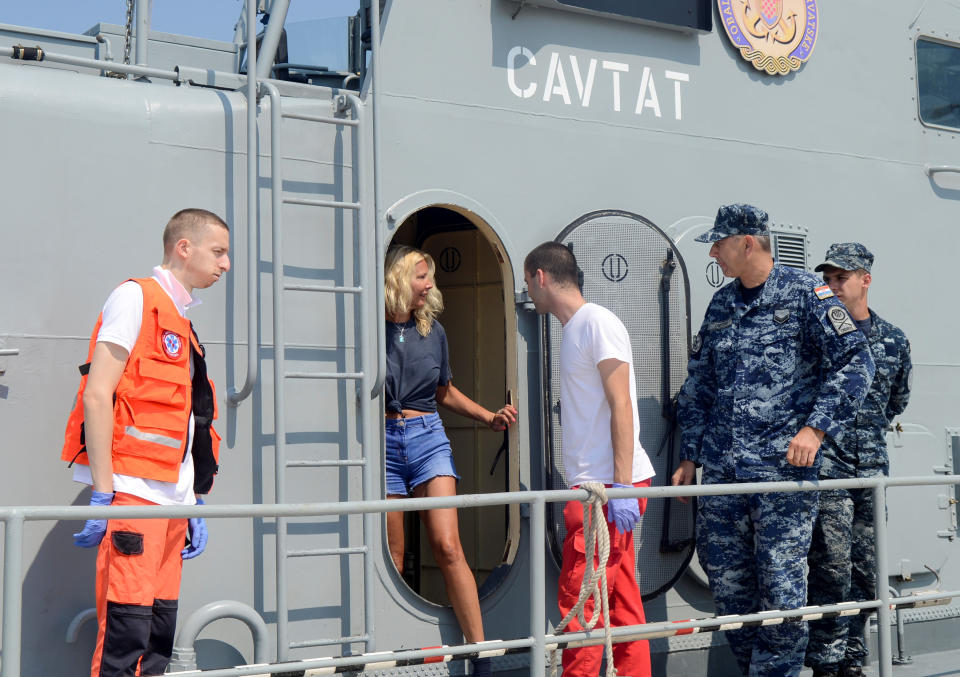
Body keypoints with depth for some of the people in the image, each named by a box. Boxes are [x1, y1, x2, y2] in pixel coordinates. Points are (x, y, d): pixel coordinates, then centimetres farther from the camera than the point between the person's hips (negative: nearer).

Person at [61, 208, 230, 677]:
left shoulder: (180, 321, 21)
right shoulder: (136, 297, -3)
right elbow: (97, 396, -12)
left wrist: (194, 505, 20)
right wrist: (102, 494, -17)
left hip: (172, 497, 8)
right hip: (133, 493, -8)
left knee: (160, 634, 8)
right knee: (126, 630, -11)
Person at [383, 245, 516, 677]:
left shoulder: (432, 330, 10)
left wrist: (490, 418, 13)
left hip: (428, 438, 2)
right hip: (383, 441, -2)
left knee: (447, 547, -8)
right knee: (390, 557, 2)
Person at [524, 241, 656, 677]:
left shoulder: (598, 323, -9)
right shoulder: (574, 329, 20)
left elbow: (621, 407, -16)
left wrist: (622, 485, -20)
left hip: (609, 486, -10)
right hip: (597, 485, 10)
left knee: (579, 601, -7)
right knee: (622, 602, 11)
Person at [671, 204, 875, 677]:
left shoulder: (804, 292, 0)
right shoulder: (721, 304, 17)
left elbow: (855, 361, -5)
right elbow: (698, 384, 21)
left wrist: (816, 428, -13)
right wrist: (690, 455, 17)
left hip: (783, 466, -6)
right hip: (720, 470, 6)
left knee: (780, 587, -5)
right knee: (727, 584, 7)